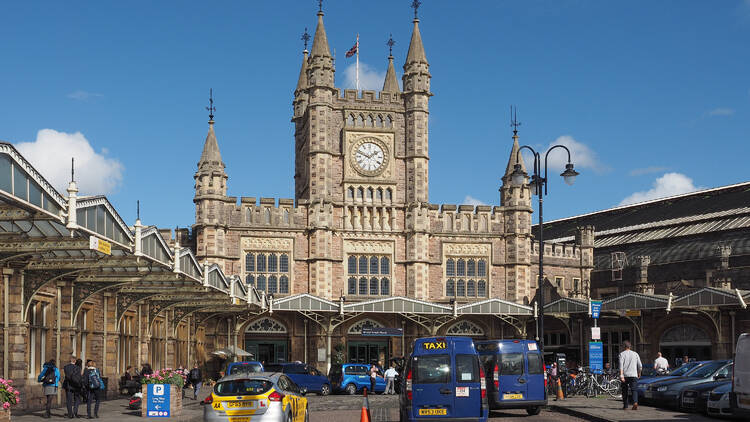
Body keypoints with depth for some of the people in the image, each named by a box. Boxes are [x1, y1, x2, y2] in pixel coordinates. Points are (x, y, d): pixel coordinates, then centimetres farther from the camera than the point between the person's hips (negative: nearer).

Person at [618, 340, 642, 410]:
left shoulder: (622, 354, 1)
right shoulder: (635, 354, 11)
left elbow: (621, 366, -12)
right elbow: (640, 366, 10)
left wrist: (621, 375, -19)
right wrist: (639, 373, 26)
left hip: (625, 375, -2)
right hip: (634, 375, 2)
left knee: (625, 391, 10)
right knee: (634, 389, -2)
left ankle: (625, 406, 16)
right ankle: (635, 402, -27)